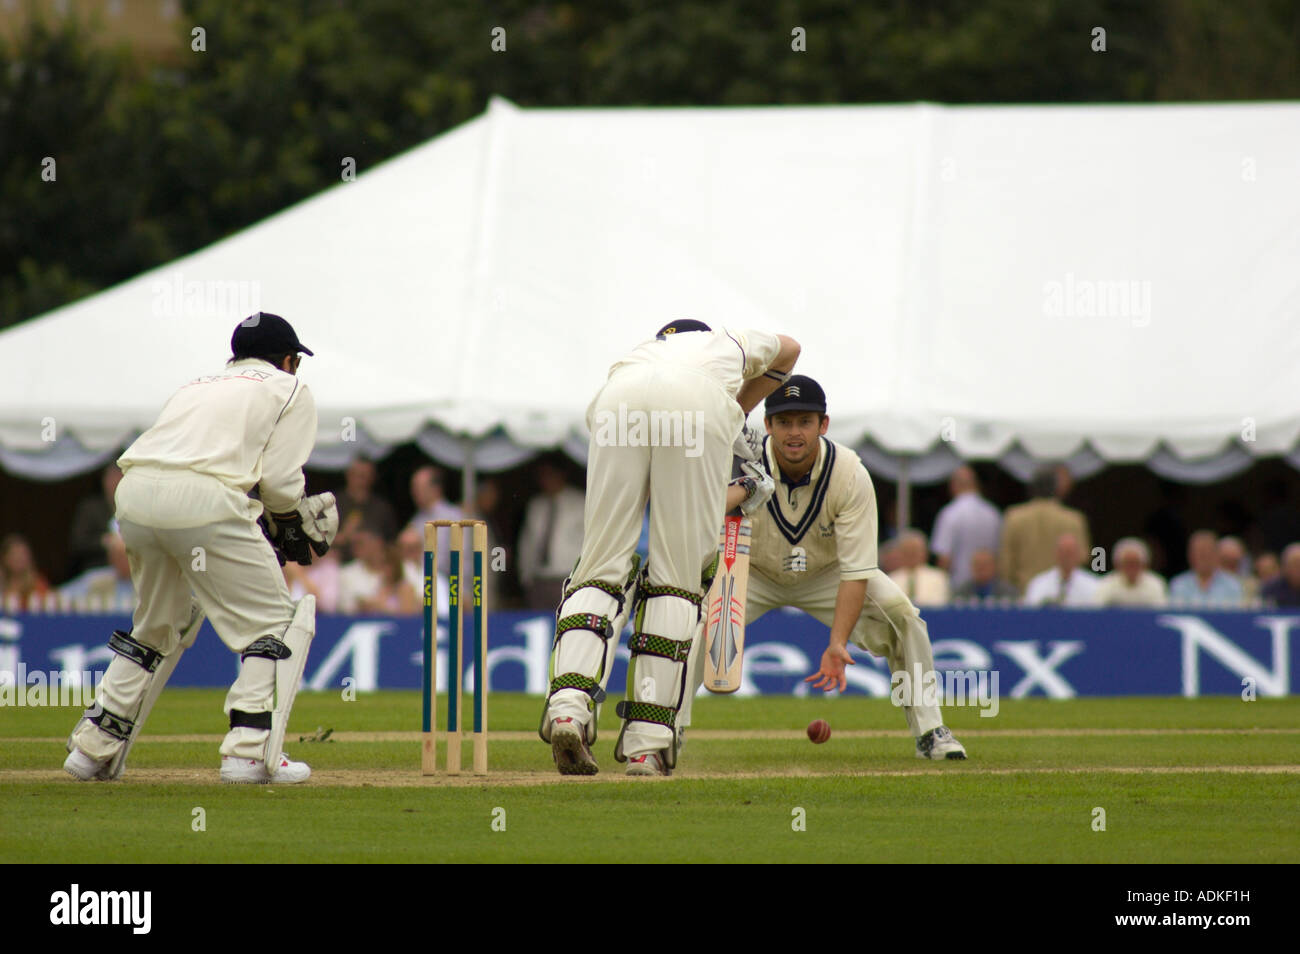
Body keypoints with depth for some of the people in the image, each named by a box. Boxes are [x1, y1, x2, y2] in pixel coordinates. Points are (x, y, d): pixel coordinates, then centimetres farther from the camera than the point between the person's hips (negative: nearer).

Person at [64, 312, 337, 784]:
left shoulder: (196, 387, 34)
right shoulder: (289, 389, 18)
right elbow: (280, 480, 5)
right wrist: (297, 529, 24)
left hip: (133, 494, 6)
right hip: (205, 499, -6)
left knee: (159, 623, 26)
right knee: (274, 622, 7)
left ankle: (93, 746, 22)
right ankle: (250, 751, -4)